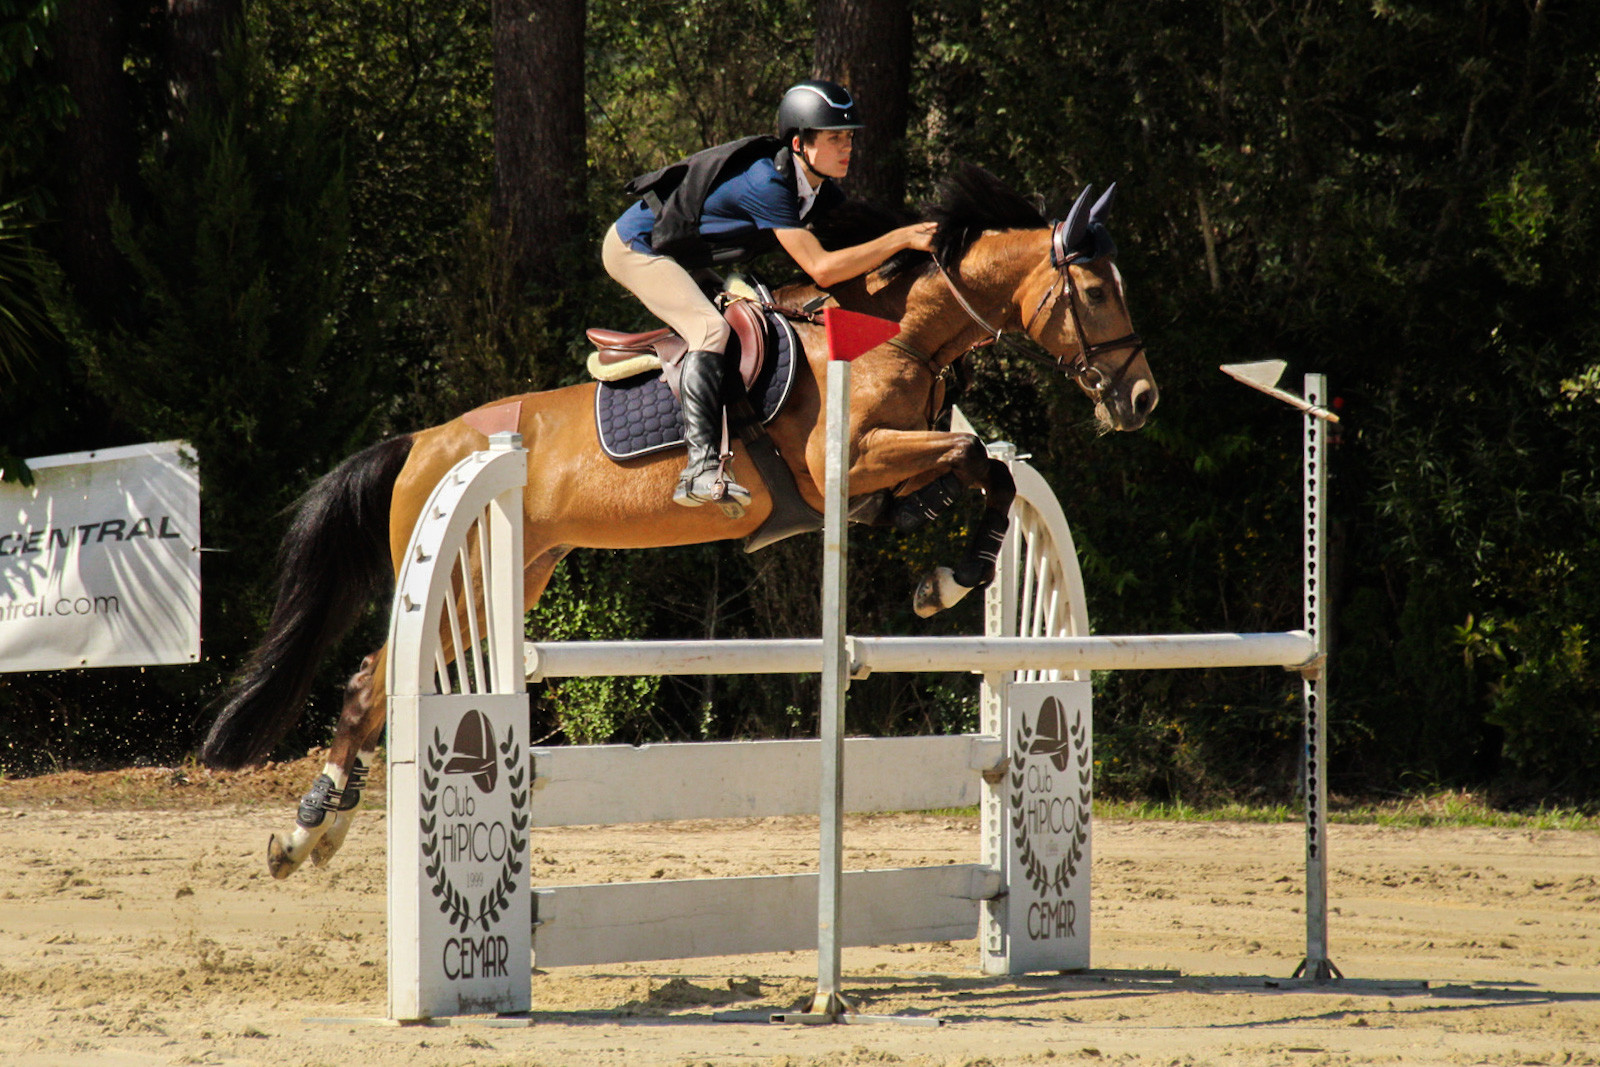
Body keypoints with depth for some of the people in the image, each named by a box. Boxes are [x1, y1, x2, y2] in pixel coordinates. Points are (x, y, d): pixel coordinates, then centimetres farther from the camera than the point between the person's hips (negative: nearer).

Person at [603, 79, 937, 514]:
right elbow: (822, 269, -34)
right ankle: (702, 469, -39)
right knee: (710, 328, -29)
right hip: (634, 248, -10)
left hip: (672, 257, 10)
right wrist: (903, 238, -33)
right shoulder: (768, 182, -30)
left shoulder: (820, 191, -2)